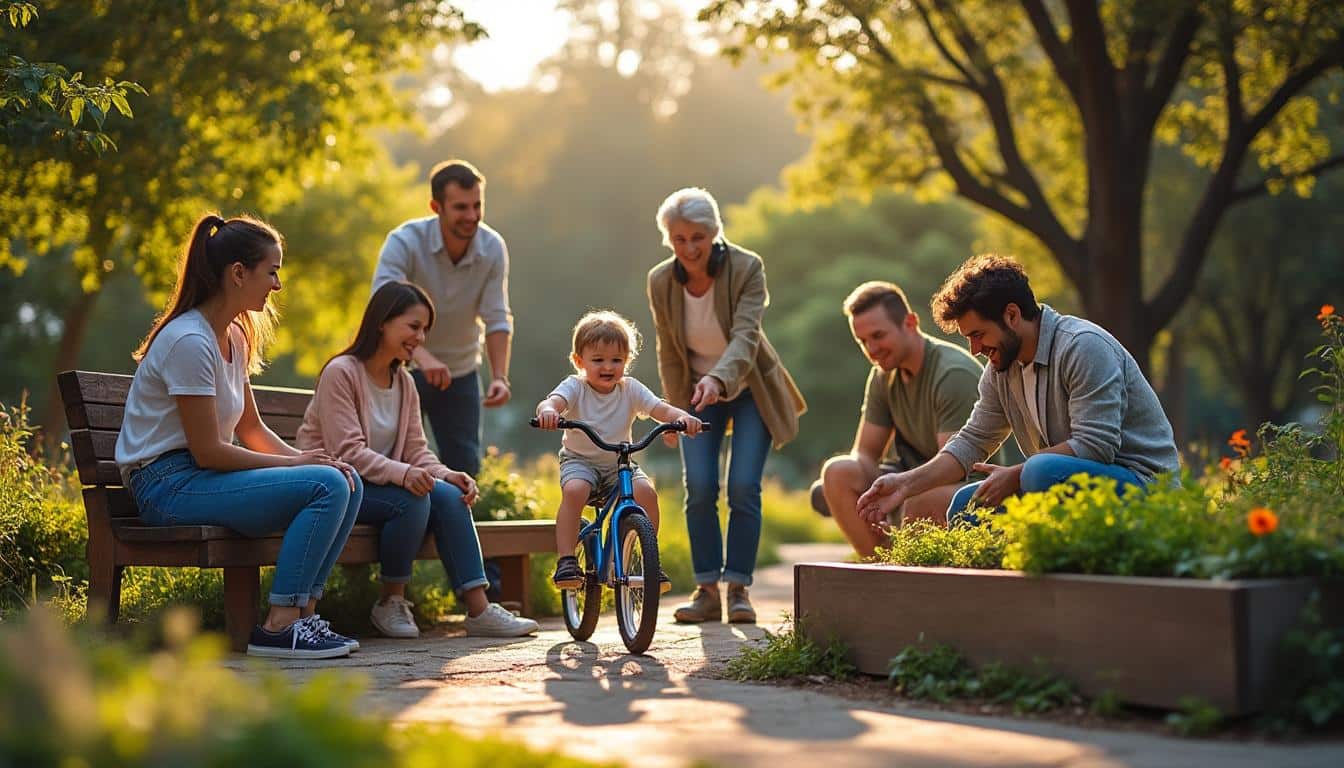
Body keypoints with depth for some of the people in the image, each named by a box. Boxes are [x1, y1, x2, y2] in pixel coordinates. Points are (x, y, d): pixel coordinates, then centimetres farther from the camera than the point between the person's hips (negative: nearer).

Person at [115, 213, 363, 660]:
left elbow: (252, 430, 17)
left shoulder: (235, 337, 12)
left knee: (348, 484, -6)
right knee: (327, 486, -23)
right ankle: (278, 626, -20)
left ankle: (302, 613, -5)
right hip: (169, 485, -9)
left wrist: (307, 458, -1)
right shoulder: (189, 341, -18)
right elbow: (207, 451, -18)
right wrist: (295, 464, -11)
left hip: (202, 476, 9)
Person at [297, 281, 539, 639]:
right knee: (412, 499, -31)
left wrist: (447, 475, -14)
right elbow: (347, 451, -22)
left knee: (449, 496, -19)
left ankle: (479, 609, -21)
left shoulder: (404, 383, 11)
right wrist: (401, 474, -36)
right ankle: (391, 602, -13)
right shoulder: (340, 373, -14)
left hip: (382, 484, 7)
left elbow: (416, 449, 7)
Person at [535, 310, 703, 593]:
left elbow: (660, 409, -13)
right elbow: (553, 401, -29)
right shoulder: (575, 387, -9)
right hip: (580, 460, -2)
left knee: (646, 491, -23)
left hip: (619, 464, 2)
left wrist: (682, 417, -35)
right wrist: (548, 411, -54)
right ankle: (566, 561, -24)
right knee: (574, 490, -33)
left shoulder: (631, 389, -2)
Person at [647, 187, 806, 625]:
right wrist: (675, 410, -2)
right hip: (698, 390, 2)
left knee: (743, 487, -12)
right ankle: (706, 591, 0)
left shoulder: (746, 268, -22)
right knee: (699, 489, -10)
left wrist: (718, 378, -52)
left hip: (749, 388, -2)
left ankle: (738, 589, -1)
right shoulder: (660, 281, -12)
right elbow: (669, 352, -2)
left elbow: (745, 336, -34)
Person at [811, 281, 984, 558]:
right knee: (838, 472, -15)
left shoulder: (954, 374, -19)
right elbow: (864, 453, 6)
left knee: (919, 503, -38)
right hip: (916, 479, 7)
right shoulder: (883, 376, 5)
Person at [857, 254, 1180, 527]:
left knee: (1044, 470, -34)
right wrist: (907, 484, -2)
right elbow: (972, 441, 10)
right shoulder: (1001, 368, 8)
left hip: (1139, 481, -8)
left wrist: (1014, 477, -18)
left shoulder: (1085, 346, -18)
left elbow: (1094, 446, -24)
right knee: (966, 505, 1)